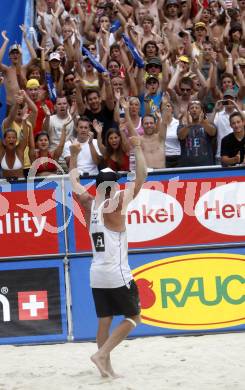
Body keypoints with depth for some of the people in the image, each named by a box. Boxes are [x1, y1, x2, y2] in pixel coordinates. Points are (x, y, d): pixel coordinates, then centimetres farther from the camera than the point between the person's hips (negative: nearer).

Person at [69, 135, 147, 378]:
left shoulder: (89, 204, 5)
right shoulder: (116, 204, -10)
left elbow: (74, 183, 21)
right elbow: (140, 178, -10)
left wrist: (74, 155, 28)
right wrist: (137, 148, -5)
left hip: (96, 275, 6)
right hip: (117, 274, -6)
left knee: (104, 321, 10)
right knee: (133, 318, 4)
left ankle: (106, 366, 8)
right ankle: (101, 354, -10)